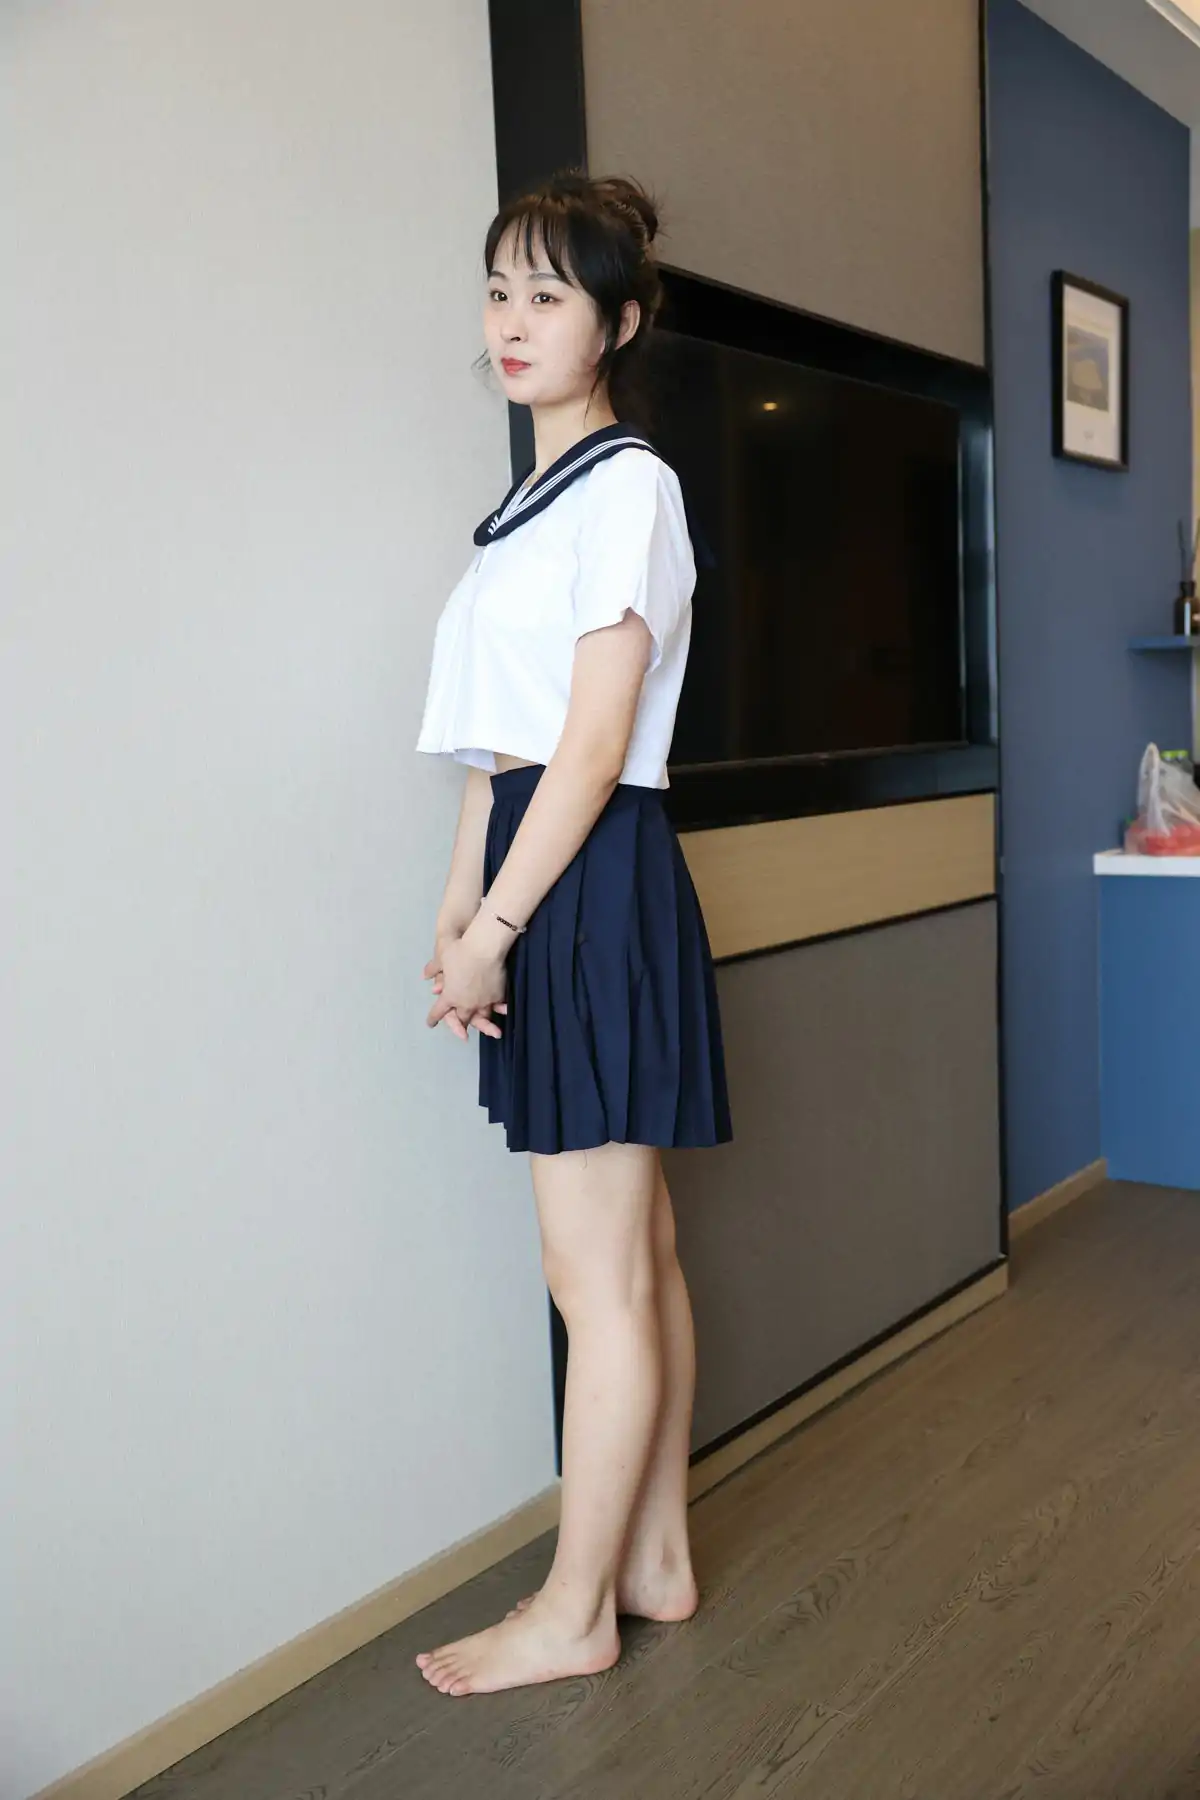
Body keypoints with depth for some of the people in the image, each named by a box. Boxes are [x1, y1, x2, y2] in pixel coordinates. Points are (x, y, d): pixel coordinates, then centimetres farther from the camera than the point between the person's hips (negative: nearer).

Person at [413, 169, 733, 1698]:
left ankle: (575, 1613, 16)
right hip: (541, 881, 9)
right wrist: (457, 915, 10)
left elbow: (592, 745, -15)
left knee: (598, 1274, 1)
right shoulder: (530, 507, 19)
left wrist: (491, 929, -13)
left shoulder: (628, 485, -8)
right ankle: (657, 1560, 28)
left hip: (596, 881, -9)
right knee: (635, 1255, 15)